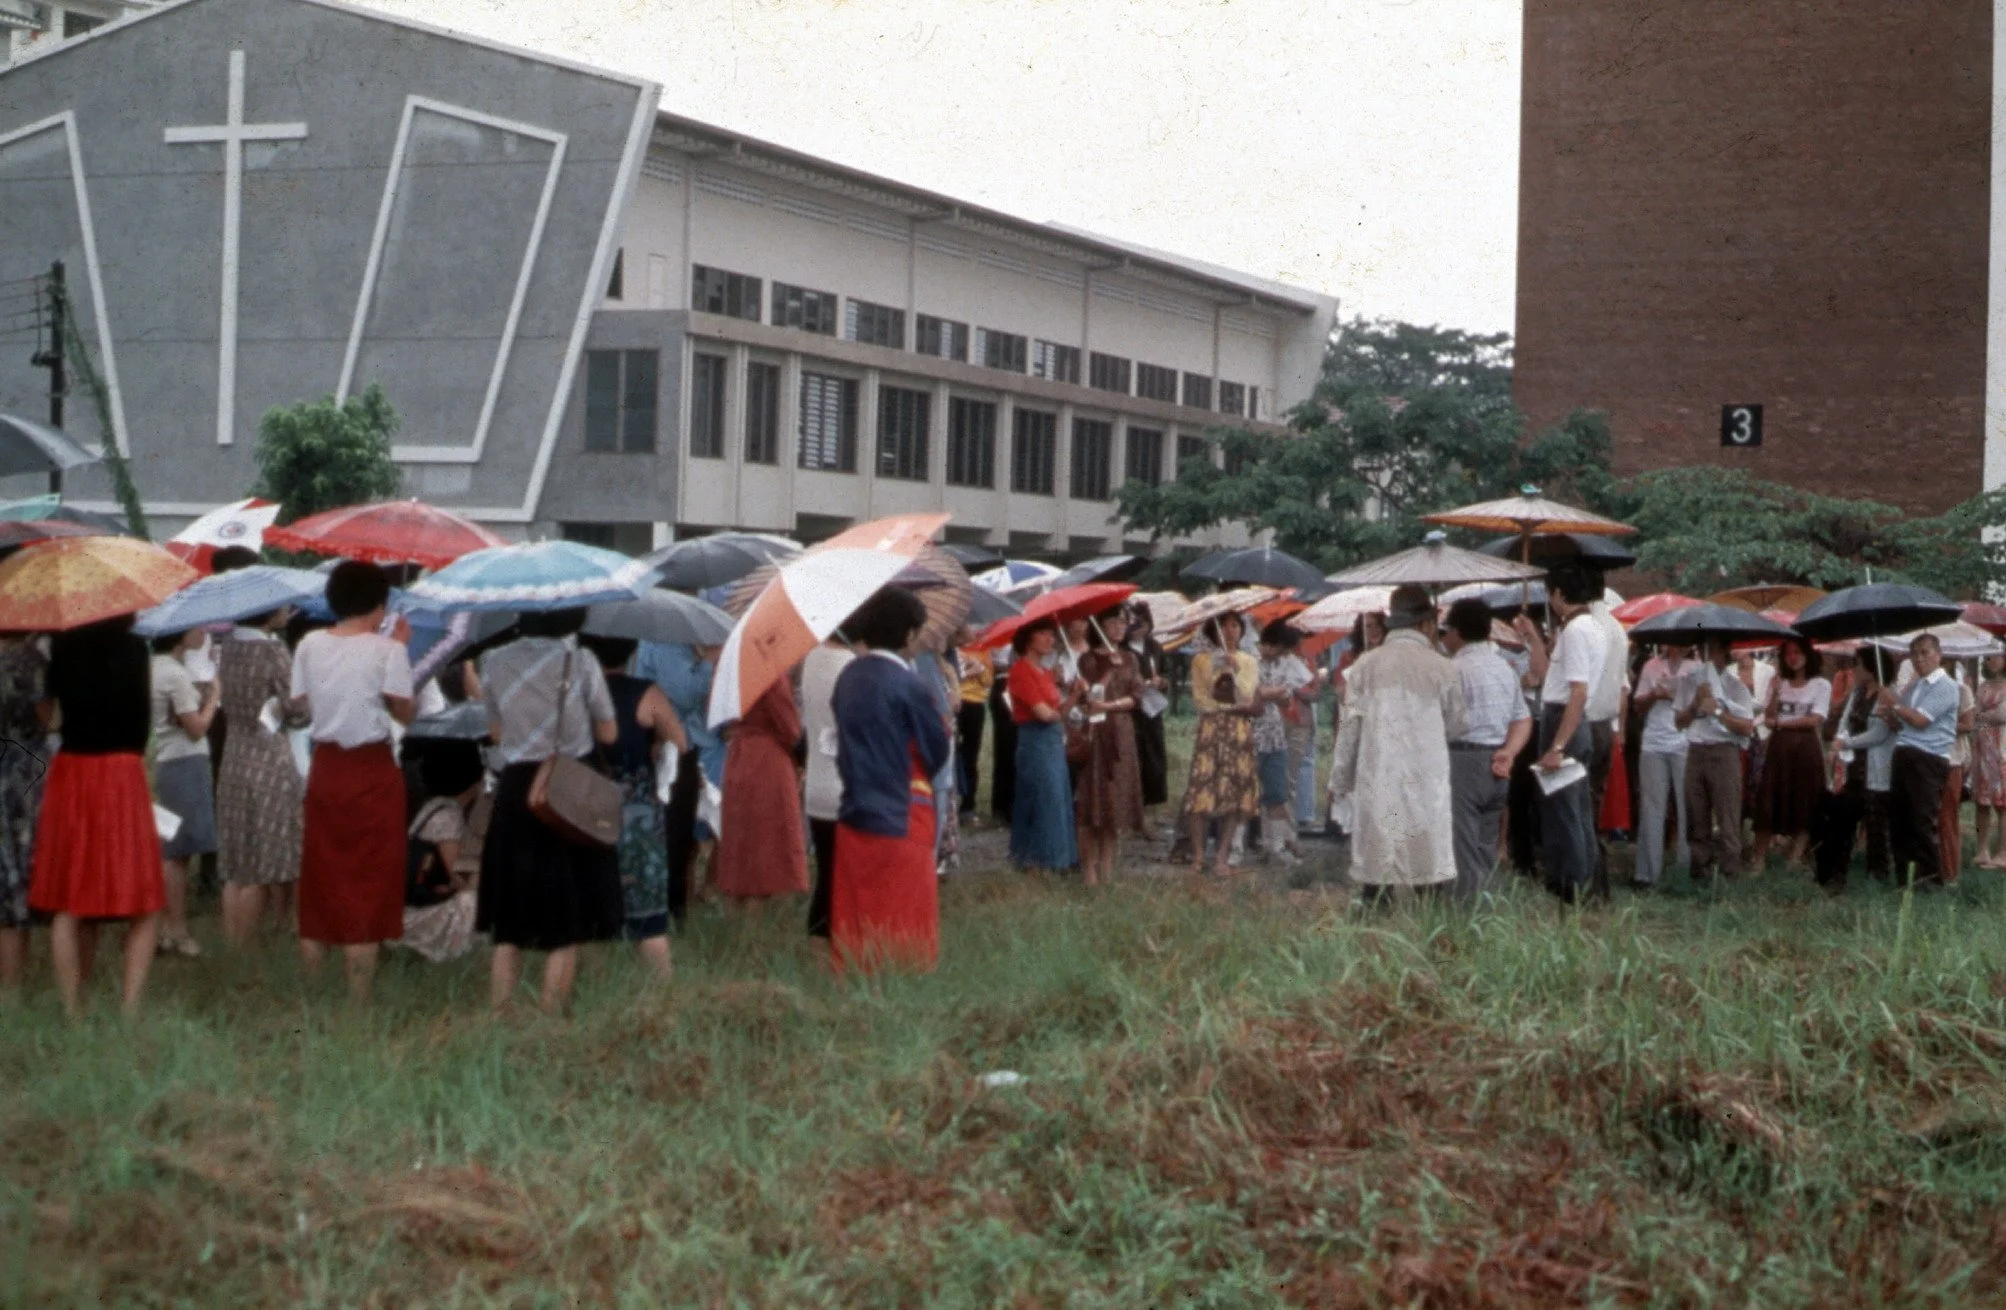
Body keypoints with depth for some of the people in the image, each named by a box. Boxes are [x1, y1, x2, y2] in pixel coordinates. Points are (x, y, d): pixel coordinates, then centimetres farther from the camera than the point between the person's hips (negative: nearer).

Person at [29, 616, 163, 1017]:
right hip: (121, 773, -4)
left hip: (68, 773, 4)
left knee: (68, 903, 9)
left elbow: (42, 711, 7)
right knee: (144, 905, 3)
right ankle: (131, 1008, -7)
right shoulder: (133, 648, -6)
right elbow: (143, 716, 2)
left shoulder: (61, 646, 1)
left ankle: (72, 1011, 9)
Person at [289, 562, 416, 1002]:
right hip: (372, 772, -4)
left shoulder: (310, 645, 1)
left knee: (320, 881, 13)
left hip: (325, 768, 4)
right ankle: (358, 996, 2)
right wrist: (401, 650, 1)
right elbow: (405, 713, -6)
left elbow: (300, 704, 8)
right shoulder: (387, 650, -10)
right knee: (367, 885, 2)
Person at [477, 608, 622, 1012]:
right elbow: (608, 734, 0)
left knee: (509, 928, 12)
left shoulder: (496, 662, 0)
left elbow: (496, 732, 11)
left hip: (514, 791, 3)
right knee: (566, 931, 5)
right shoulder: (581, 663, -9)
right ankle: (551, 1019, 2)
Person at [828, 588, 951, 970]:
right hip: (900, 819, -6)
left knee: (855, 919, 11)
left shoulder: (848, 678, 5)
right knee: (905, 924, 1)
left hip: (855, 814, 6)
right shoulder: (906, 684, -14)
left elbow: (846, 738, 11)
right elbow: (936, 752, -7)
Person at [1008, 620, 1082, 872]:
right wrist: (1057, 713, 2)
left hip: (1054, 741, 9)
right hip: (1035, 742, -9)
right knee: (1044, 801, -6)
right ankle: (1038, 860, 0)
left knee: (1058, 801, 11)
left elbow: (1058, 712, 11)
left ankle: (1054, 859, 18)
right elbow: (1043, 713, -19)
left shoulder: (1045, 672, 15)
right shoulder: (1022, 670, -13)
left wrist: (1074, 695, -4)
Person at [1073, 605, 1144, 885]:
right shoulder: (1088, 658, 2)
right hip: (1094, 733, -4)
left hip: (1121, 734, 4)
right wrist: (1109, 669, -17)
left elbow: (1136, 696, 4)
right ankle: (1089, 870, -3)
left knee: (1116, 799, 3)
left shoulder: (1128, 658, 13)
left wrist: (1108, 705, -10)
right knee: (1092, 800, -6)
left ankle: (1108, 870, 8)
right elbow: (1088, 695, -10)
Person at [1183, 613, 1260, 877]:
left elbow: (1247, 697, -2)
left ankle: (1223, 856, 2)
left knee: (1235, 793, -3)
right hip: (1210, 731, -2)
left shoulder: (1249, 662, 11)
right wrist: (1238, 707, -7)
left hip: (1240, 733, 2)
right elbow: (1200, 702, -4)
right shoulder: (1201, 660, 4)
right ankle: (1198, 856, -4)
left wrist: (1235, 670, -12)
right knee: (1202, 793, -9)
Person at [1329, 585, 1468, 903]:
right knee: (1429, 865, 4)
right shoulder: (1441, 667, -3)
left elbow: (1350, 726, 2)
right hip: (1426, 781, -1)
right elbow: (1458, 725, 5)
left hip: (1377, 781, 1)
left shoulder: (1366, 665, 1)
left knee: (1376, 865, 4)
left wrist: (1340, 779, 10)